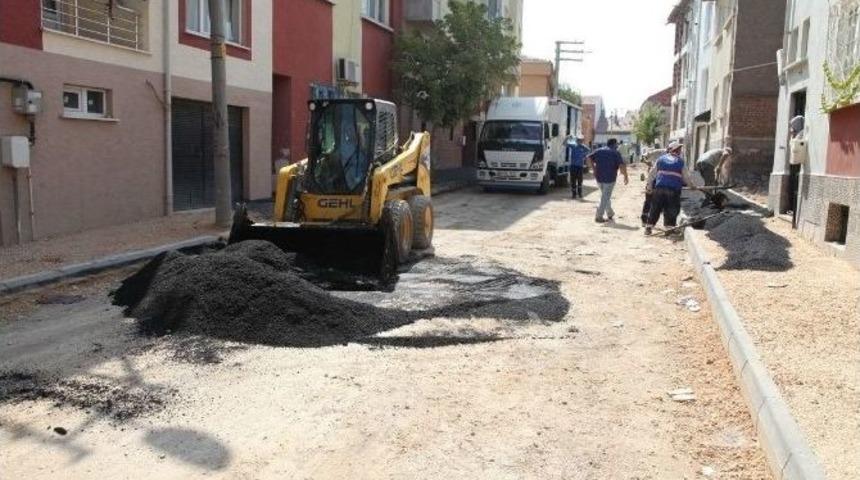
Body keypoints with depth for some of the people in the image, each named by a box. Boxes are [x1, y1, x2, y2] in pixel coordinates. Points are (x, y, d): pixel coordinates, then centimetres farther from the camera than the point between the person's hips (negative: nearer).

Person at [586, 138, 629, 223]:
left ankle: (610, 214, 33)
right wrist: (626, 176, -5)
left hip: (599, 177, 6)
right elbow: (622, 165, -15)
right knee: (605, 197, 2)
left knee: (605, 196, 22)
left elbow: (589, 158, 2)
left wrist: (594, 169, 4)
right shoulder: (615, 153, -4)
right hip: (609, 178, -5)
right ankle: (599, 217, 0)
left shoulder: (599, 151, 11)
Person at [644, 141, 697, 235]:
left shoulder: (660, 159, 11)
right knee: (672, 210, 5)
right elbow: (686, 177, 9)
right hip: (674, 190, -2)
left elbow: (651, 174, 11)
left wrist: (649, 186, 21)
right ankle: (670, 226, 4)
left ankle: (648, 227, 9)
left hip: (659, 189, 2)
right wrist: (692, 186, 26)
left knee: (655, 209, 8)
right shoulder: (680, 162, 6)